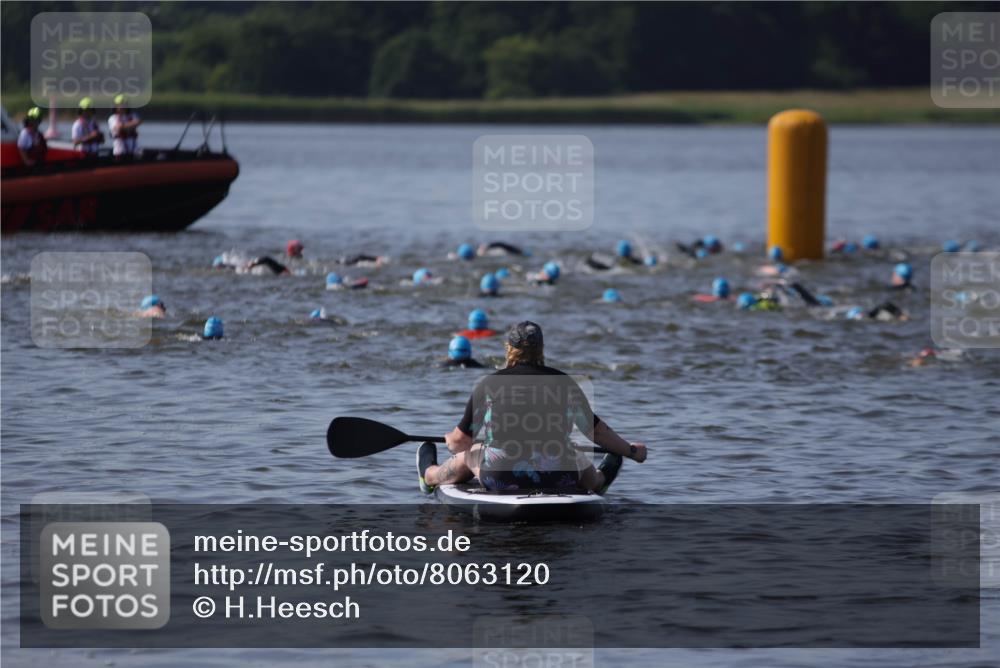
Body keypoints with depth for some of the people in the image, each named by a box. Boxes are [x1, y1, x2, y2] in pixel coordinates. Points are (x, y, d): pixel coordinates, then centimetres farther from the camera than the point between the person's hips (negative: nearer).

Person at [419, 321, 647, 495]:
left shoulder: (489, 384, -5)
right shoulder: (564, 383, -1)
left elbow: (461, 439, 2)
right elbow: (597, 431, 7)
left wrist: (451, 443, 27)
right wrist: (631, 451, 24)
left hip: (501, 480, -1)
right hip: (558, 481, 1)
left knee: (471, 454, 33)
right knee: (577, 458, 36)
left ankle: (430, 476, 63)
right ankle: (597, 482, 69)